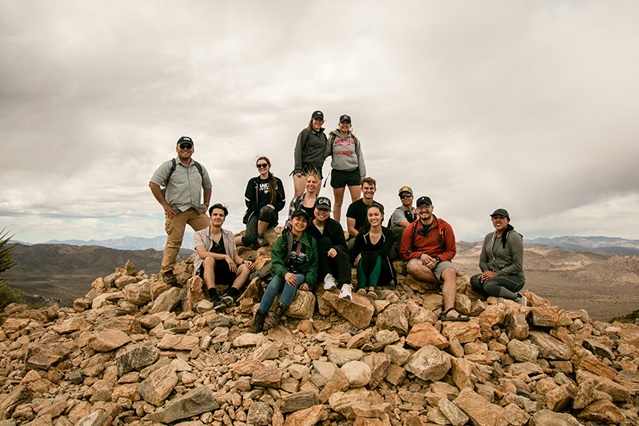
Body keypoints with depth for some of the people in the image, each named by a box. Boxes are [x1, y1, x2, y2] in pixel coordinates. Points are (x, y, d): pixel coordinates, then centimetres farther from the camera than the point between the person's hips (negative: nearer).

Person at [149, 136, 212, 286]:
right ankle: (167, 272, 5)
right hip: (176, 210, -4)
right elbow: (153, 184, -4)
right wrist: (165, 205, -8)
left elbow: (207, 186, 27)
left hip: (196, 211, 4)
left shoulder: (199, 168, 17)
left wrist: (206, 203, 14)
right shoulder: (169, 166, 2)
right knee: (174, 242, -6)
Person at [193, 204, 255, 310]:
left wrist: (244, 261, -9)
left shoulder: (229, 235, 19)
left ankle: (229, 296, -43)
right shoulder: (199, 235, 5)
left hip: (226, 273, 4)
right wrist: (225, 256, -21)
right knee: (209, 260, -35)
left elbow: (236, 257, 14)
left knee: (246, 268, -22)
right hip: (206, 272, -3)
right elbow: (202, 254, -13)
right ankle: (214, 298, -45)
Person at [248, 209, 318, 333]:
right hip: (282, 273, 0)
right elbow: (275, 262, -5)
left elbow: (314, 265, 8)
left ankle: (278, 314, -48)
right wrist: (285, 273, -26)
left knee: (295, 279, -35)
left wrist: (308, 282, -9)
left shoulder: (311, 242, 8)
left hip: (301, 276, 0)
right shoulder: (282, 239, 5)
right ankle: (259, 318, -41)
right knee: (274, 283, -33)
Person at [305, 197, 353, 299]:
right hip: (316, 266, -1)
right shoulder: (308, 226, 1)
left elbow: (343, 246, -3)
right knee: (324, 241, -24)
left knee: (343, 255, -31)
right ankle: (327, 276, -30)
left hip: (334, 264, 2)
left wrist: (336, 249, -26)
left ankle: (345, 285, -51)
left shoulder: (335, 225, 5)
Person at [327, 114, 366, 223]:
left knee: (357, 201, -7)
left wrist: (362, 177, 6)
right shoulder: (332, 139, 6)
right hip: (338, 172, -1)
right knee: (338, 202, 5)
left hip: (353, 172, 1)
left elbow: (360, 159, 11)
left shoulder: (355, 140, 10)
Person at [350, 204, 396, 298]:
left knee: (376, 256, -30)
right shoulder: (362, 234, 2)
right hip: (365, 274, 1)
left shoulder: (388, 233, -1)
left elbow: (384, 252, -19)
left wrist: (362, 254, -22)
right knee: (364, 256, -29)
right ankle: (361, 288, -44)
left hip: (383, 275, -1)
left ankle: (372, 288, -47)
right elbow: (352, 256, -5)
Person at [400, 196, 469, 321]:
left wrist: (436, 259, -16)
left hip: (440, 261, 0)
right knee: (412, 266, -35)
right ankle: (447, 282, -20)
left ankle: (449, 311, -47)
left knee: (450, 272, -32)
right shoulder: (410, 230, 3)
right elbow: (404, 253, 3)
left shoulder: (444, 226, 2)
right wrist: (420, 255, -16)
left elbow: (451, 251, 3)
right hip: (419, 261, 0)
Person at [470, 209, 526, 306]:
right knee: (474, 280, -23)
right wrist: (486, 271, -9)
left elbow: (518, 265, -13)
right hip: (493, 275, 6)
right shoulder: (489, 237, 10)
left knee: (489, 285, -33)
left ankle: (518, 298, -10)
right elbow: (482, 260, 12)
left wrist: (497, 274, -18)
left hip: (514, 277, -5)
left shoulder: (514, 237, -10)